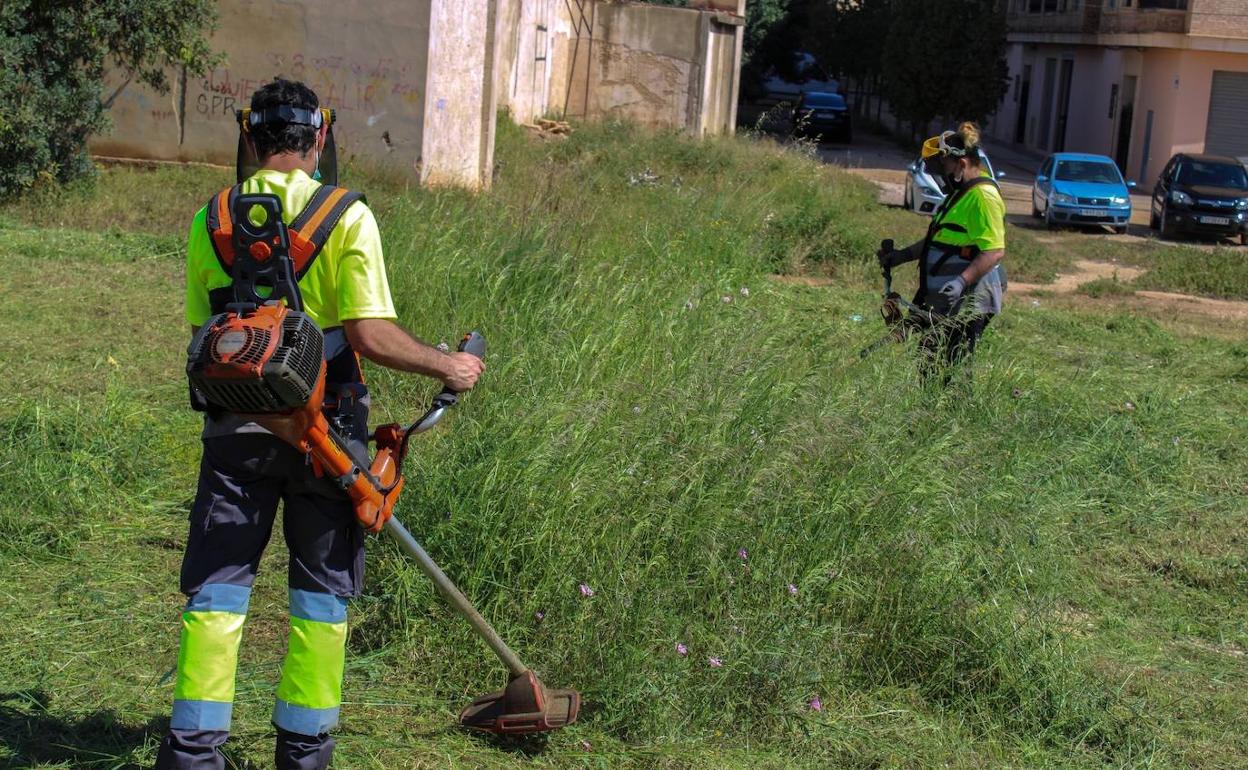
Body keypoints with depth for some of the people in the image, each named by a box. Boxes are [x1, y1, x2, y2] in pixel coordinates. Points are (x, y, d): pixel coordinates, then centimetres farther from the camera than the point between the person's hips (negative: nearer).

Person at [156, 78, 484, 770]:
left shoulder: (209, 222, 2)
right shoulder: (346, 217, -8)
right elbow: (370, 334, -16)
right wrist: (447, 367, -2)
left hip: (234, 428, 2)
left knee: (216, 587, 8)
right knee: (320, 590, 10)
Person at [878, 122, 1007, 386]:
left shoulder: (983, 196, -16)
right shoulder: (961, 191, 18)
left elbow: (995, 251, -25)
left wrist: (962, 280, -34)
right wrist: (903, 255, 22)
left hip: (968, 302, -11)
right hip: (946, 302, 11)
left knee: (950, 371, -11)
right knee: (929, 363, 13)